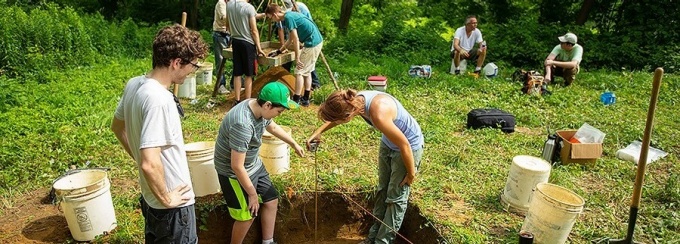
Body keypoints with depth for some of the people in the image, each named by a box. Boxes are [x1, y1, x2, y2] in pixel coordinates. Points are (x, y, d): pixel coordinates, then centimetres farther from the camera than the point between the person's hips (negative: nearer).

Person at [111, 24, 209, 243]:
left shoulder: (134, 84, -3)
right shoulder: (159, 100, -30)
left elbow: (117, 127, 14)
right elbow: (150, 164, -33)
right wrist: (166, 199, -19)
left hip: (150, 196, 8)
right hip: (173, 206, -8)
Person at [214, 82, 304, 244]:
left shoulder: (260, 109, -9)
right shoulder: (243, 124, -37)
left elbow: (273, 127, 15)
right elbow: (237, 166, -30)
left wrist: (294, 144, 26)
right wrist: (252, 194, -19)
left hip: (254, 165, 9)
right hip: (234, 172, -9)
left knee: (271, 200, 14)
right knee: (247, 215, 3)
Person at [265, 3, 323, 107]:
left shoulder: (288, 17, -16)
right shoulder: (289, 16, 14)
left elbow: (296, 39, -18)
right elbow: (291, 38, 25)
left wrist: (297, 58, -14)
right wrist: (281, 50, 29)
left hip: (312, 44, -10)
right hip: (316, 41, 10)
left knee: (299, 71, -4)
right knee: (306, 71, 15)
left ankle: (296, 100, 1)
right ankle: (305, 99, 20)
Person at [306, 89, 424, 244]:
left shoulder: (378, 114, -41)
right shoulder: (355, 101, -17)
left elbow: (404, 145, -29)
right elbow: (334, 118, 8)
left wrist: (411, 173, -16)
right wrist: (318, 132, 4)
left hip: (409, 146, -8)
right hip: (388, 143, 8)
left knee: (396, 198, 5)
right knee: (382, 191, 17)